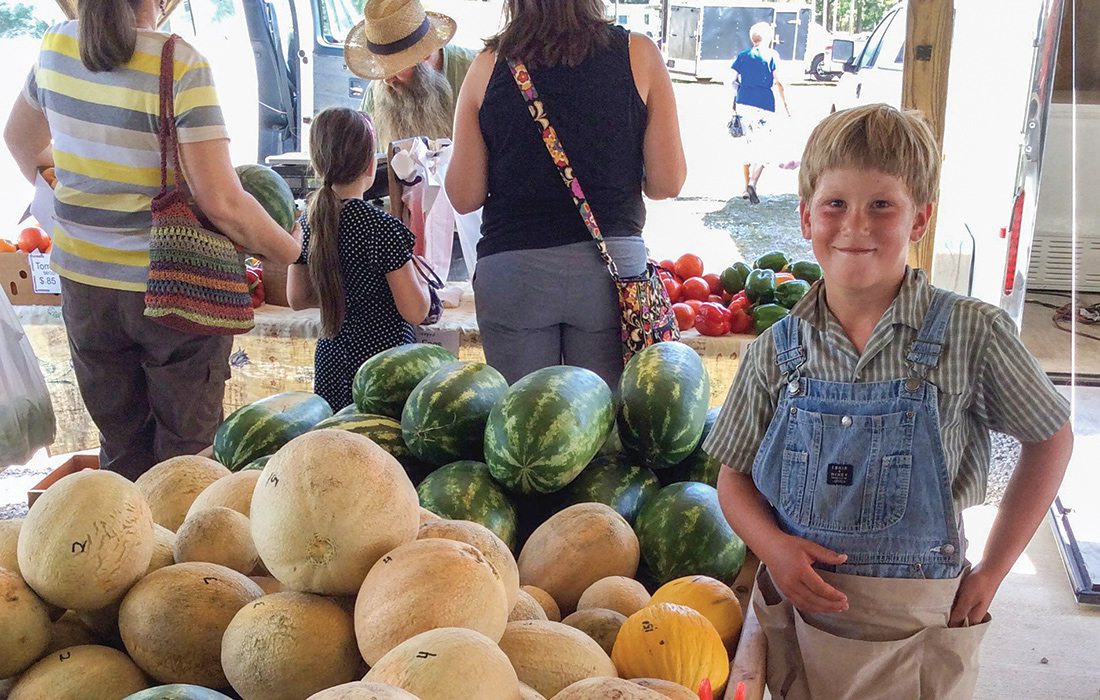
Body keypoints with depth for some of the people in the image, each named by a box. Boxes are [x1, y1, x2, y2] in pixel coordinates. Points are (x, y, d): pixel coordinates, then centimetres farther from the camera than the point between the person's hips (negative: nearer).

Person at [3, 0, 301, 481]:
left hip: (84, 283, 5)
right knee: (189, 450, 11)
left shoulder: (56, 46, 1)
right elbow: (222, 203, -22)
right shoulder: (181, 65, -18)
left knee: (122, 449, 19)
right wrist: (290, 251, -6)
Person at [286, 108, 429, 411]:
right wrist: (415, 271, 4)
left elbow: (297, 298, 13)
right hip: (384, 358, -6)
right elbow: (415, 311, -14)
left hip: (330, 361, 6)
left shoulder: (308, 223, 3)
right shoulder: (383, 228, -16)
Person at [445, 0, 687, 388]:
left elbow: (463, 197, 2)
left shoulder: (488, 65, 1)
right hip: (611, 264, 0)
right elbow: (667, 182, -2)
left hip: (509, 267, 0)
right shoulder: (638, 53, -1)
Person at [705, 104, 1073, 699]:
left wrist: (992, 570, 1)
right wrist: (774, 548, -15)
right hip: (799, 620, 2)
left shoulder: (972, 334, -10)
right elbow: (734, 477, 4)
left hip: (917, 632, -1)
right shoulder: (778, 350, -4)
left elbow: (1050, 440, 3)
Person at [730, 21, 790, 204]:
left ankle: (746, 187, 16)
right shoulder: (772, 55, -2)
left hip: (743, 105, 5)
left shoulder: (742, 55, 10)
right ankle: (752, 183, -21)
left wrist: (734, 103, 15)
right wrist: (785, 104, 2)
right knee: (764, 147, -1)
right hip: (763, 106, -5)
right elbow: (778, 82, -5)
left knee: (749, 145, 15)